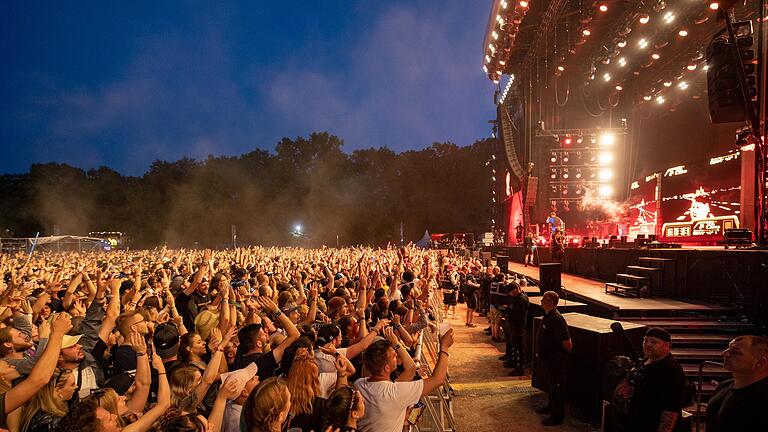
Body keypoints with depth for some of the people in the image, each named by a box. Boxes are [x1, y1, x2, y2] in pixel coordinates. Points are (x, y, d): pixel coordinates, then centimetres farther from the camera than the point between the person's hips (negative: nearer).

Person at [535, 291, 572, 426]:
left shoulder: (556, 319, -27)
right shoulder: (547, 316, 5)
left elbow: (567, 342, -28)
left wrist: (567, 353, -11)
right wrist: (540, 352, 20)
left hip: (557, 359, -10)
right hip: (548, 358, 10)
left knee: (557, 387, 2)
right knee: (551, 384, 24)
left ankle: (557, 416, 13)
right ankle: (551, 407, 41)